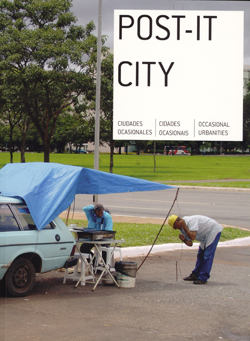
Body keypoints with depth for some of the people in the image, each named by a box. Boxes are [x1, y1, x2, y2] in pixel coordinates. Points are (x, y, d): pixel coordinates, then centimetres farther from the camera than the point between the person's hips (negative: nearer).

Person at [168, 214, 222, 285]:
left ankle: (203, 278, -15)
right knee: (200, 255, 15)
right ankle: (195, 275, 23)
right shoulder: (182, 228, 3)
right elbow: (190, 243, 4)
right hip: (206, 235, 10)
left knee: (207, 256, -14)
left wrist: (184, 226, -31)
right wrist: (184, 240, -15)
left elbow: (192, 237, -38)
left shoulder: (190, 221, -27)